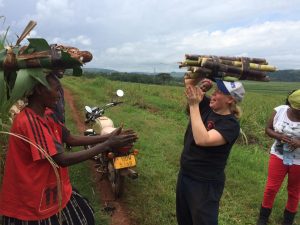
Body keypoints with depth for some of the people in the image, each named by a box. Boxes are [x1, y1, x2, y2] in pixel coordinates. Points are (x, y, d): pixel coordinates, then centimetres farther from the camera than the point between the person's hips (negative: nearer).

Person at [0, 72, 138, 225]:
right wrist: (106, 146, -26)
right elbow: (62, 160, -28)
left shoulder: (47, 115, 1)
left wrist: (108, 137, -5)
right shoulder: (28, 122, -28)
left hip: (52, 189, 8)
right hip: (31, 200, -8)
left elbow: (71, 139, 2)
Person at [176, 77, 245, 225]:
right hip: (184, 174, 7)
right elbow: (189, 82, 1)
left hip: (205, 183, -7)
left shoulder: (230, 124, -21)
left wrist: (193, 105, -32)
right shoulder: (206, 106, -3)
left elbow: (202, 140, -36)